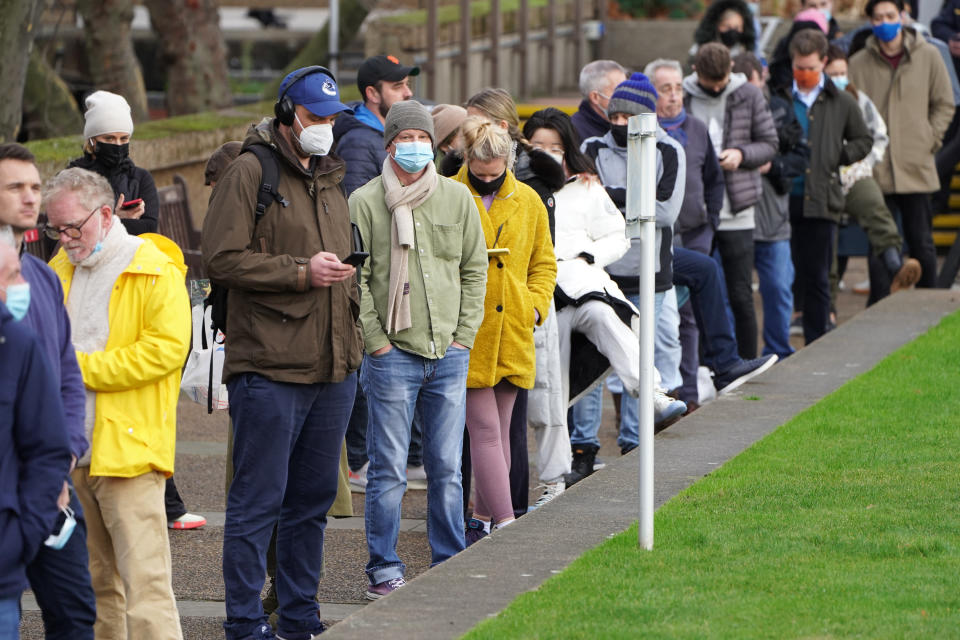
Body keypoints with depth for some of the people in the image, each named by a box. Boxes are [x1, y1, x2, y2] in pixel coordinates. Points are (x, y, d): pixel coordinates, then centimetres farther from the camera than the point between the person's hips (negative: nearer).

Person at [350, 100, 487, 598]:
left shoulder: (457, 198, 8)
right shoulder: (365, 202, -3)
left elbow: (475, 268, 13)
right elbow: (354, 278, -4)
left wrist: (463, 334, 5)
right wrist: (375, 340, -9)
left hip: (449, 355, 3)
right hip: (392, 354, -3)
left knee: (447, 468, 8)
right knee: (388, 471, -2)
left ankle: (450, 565, 17)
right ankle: (384, 569, 6)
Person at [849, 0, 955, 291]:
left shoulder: (927, 56, 2)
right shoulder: (859, 64, 1)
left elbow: (944, 104, 9)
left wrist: (929, 141, 0)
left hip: (917, 169, 0)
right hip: (875, 169, 0)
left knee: (921, 242, 4)